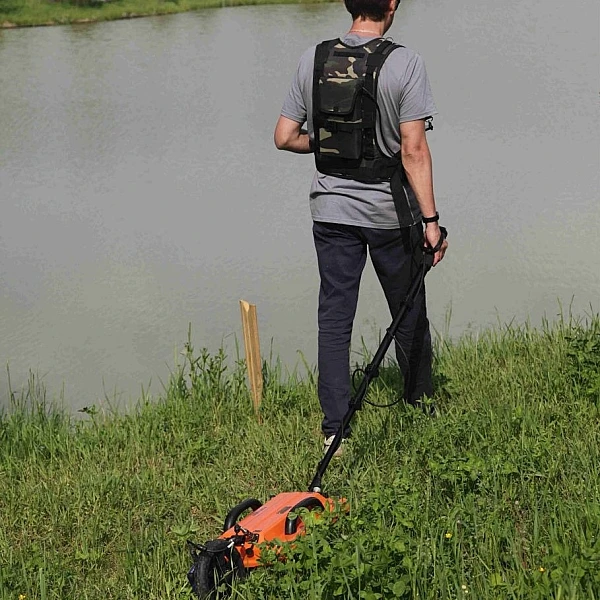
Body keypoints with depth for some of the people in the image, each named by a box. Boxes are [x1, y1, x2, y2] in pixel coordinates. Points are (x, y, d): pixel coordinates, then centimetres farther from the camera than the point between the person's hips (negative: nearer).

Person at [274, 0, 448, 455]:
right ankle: (419, 398, 36)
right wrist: (430, 220, -14)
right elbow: (414, 151, -17)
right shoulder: (403, 63, -14)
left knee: (335, 316, 8)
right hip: (390, 211, -3)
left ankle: (335, 426, 9)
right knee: (408, 309, 17)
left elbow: (285, 137, 0)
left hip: (331, 209, 3)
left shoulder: (313, 60, -2)